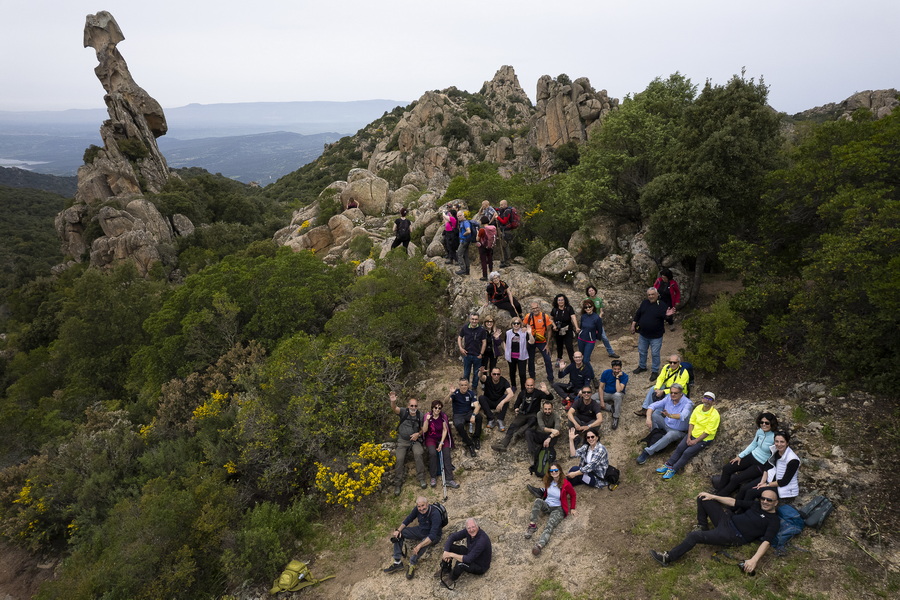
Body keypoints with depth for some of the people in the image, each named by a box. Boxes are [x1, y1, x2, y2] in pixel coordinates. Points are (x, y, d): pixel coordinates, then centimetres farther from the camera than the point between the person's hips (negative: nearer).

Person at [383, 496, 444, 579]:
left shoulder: (435, 514, -33)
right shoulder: (417, 509, -14)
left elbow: (432, 535, -38)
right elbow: (408, 519, 2)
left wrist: (419, 546, -47)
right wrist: (398, 530, -14)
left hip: (432, 537, -7)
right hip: (420, 530, 7)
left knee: (422, 545, -40)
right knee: (397, 534, -7)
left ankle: (413, 564, -16)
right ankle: (398, 562, -7)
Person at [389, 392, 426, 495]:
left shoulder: (420, 416, -1)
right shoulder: (404, 412, -7)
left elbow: (423, 429, 11)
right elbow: (395, 409, -28)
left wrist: (418, 434, -11)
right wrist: (393, 402, -51)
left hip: (415, 440, 1)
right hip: (402, 440, 0)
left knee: (419, 453, -28)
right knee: (400, 459, -17)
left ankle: (421, 478, -14)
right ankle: (398, 484, -1)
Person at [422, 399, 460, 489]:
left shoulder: (443, 416, -4)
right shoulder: (428, 416, -7)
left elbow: (445, 430, -4)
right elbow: (424, 430, -11)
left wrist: (441, 443, -13)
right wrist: (427, 420, -26)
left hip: (442, 438, 2)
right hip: (431, 438, -1)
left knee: (446, 454, -20)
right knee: (433, 453, -29)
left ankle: (449, 479, -22)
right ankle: (433, 477, -16)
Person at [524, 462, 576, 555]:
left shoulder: (566, 484, -13)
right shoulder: (548, 481, 0)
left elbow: (573, 495, 4)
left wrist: (572, 508, 3)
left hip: (558, 509, -4)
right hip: (546, 505, 4)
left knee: (550, 525, -34)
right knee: (537, 500, -32)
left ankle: (540, 545, -58)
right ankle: (532, 526, -31)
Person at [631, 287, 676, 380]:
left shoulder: (662, 305, -15)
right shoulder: (645, 303, 1)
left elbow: (668, 320, -17)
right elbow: (637, 314, 10)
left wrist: (668, 316, -40)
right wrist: (633, 325, 8)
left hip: (656, 336, -5)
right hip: (643, 334, 5)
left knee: (655, 354, 5)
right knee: (642, 351, 21)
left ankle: (655, 371, 22)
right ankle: (642, 366, 41)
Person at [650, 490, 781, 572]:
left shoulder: (774, 521, -6)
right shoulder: (757, 505, 15)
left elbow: (767, 542, -18)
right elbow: (734, 502, 16)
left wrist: (754, 560, -32)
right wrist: (712, 496, 6)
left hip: (734, 536, -8)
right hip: (728, 519, 8)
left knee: (694, 536, -25)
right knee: (703, 498, 4)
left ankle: (668, 559, -15)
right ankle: (702, 526, 20)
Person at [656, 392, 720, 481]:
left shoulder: (714, 415, -19)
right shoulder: (698, 408, -1)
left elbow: (708, 432, -19)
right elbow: (692, 422, 2)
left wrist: (695, 441, -17)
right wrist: (688, 437, -6)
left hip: (704, 439, -5)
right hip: (693, 434, 5)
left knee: (687, 452, -19)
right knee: (679, 447, -13)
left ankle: (673, 470, -13)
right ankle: (668, 464, -7)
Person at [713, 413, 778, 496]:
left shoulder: (774, 437, -25)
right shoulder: (760, 431, -4)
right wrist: (740, 456, 8)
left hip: (761, 465, -7)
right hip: (752, 456, 7)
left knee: (736, 479, -16)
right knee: (726, 468, -2)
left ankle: (719, 496, 2)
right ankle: (719, 490, 11)